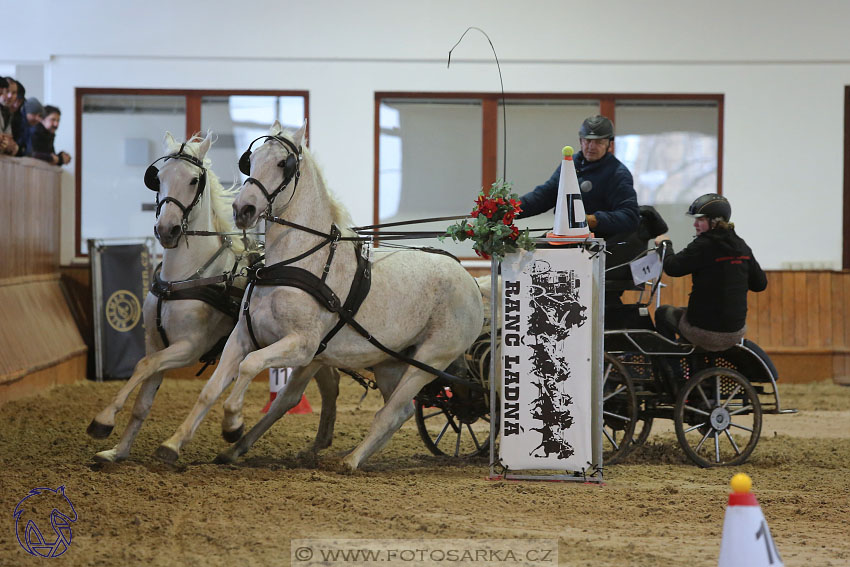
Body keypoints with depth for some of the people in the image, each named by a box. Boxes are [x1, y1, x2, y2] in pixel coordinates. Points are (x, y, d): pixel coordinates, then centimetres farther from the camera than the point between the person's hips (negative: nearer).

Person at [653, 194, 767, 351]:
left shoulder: (704, 245, -17)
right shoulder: (741, 246, 4)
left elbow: (672, 267, -16)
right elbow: (760, 283, 9)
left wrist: (665, 244, 2)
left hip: (704, 332, -7)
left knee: (663, 313, 21)